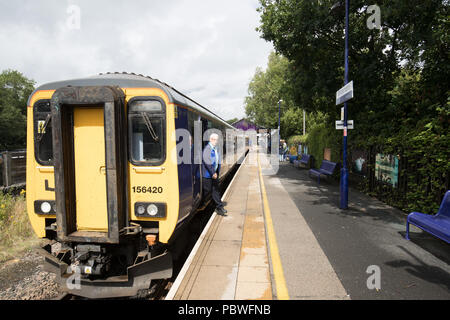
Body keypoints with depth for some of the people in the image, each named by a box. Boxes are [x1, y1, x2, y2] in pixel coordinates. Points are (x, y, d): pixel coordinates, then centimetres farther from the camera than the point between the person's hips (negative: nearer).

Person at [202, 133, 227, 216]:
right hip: (207, 174, -8)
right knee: (206, 190, 1)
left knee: (215, 190, 10)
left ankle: (219, 207, 15)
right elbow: (207, 162, -22)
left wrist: (217, 172, 12)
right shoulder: (207, 148, -16)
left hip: (214, 173, 8)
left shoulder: (216, 149, 12)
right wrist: (213, 173, -22)